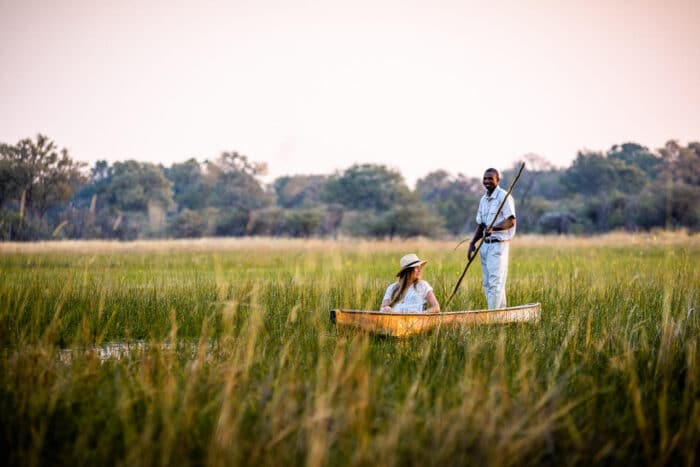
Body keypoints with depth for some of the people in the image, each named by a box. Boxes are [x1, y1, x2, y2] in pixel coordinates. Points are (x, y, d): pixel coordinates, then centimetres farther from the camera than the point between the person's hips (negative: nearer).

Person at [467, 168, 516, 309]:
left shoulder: (504, 197, -9)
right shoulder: (483, 199, 16)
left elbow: (511, 221, -16)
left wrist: (493, 228, -29)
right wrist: (472, 243, 10)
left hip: (499, 244, -9)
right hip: (485, 244, 9)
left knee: (495, 282, -11)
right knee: (486, 282, 10)